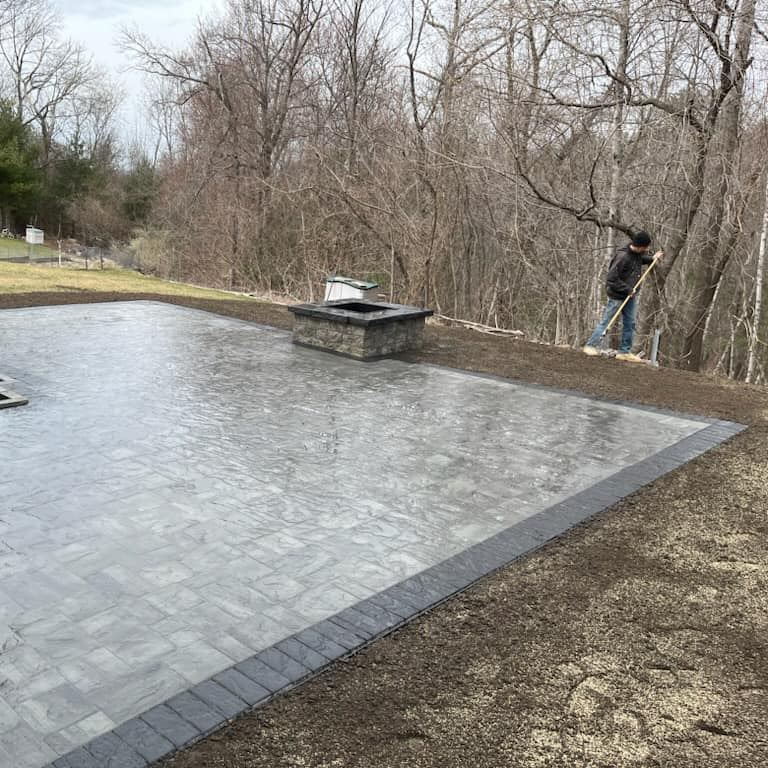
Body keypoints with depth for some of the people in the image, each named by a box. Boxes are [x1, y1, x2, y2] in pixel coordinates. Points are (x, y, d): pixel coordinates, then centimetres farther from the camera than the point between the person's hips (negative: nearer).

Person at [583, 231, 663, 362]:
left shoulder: (637, 253, -2)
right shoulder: (622, 257, -27)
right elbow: (611, 279, -24)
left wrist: (651, 259, 10)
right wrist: (627, 289, -20)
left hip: (631, 295, 8)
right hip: (617, 295, -8)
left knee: (630, 323, 10)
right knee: (606, 321, -1)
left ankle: (624, 351, 18)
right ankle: (591, 346, 10)